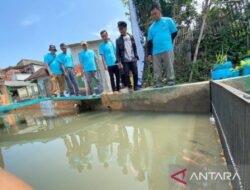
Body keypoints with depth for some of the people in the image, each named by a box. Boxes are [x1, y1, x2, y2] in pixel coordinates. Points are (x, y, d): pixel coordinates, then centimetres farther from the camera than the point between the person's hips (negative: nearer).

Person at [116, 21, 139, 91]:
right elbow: (117, 52, 0)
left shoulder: (131, 37, 10)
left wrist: (136, 57, 5)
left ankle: (136, 86, 15)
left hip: (133, 59, 2)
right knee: (126, 75, -5)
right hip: (125, 61, -1)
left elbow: (135, 48, 12)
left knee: (135, 73, 0)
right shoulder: (118, 40, 4)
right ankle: (129, 87, 7)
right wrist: (119, 61, -8)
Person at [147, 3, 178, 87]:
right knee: (157, 70, 2)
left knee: (169, 67, -2)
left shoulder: (168, 21, 9)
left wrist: (167, 42, 14)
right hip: (155, 52, 3)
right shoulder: (151, 27, 17)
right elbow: (149, 42, 12)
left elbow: (174, 33, 13)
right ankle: (158, 85, 8)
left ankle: (171, 82, 6)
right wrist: (149, 53, 4)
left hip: (168, 49, -3)